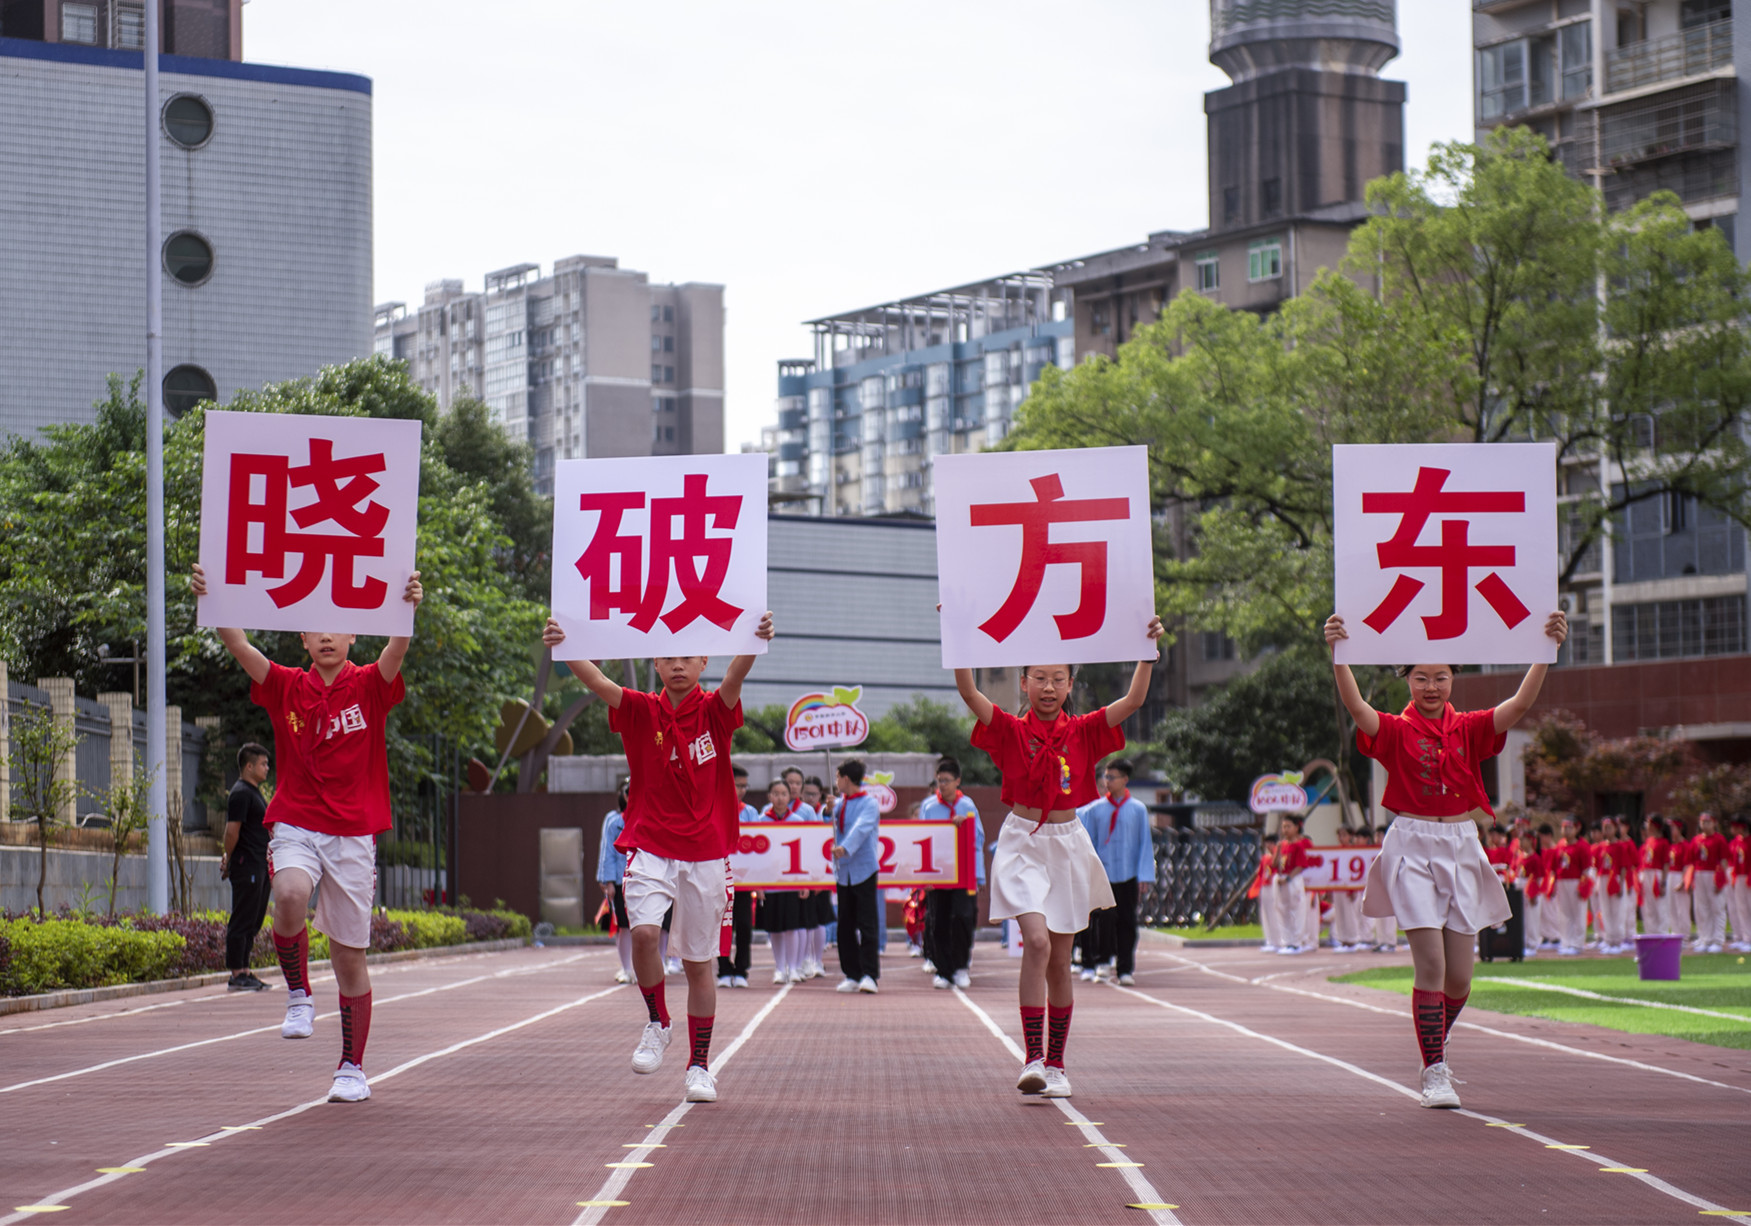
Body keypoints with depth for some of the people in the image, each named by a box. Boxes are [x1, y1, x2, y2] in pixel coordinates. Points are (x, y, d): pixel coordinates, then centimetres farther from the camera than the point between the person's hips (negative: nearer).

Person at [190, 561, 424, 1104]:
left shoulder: (370, 688, 2)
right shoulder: (286, 687, 5)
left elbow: (396, 652, -18)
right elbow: (238, 646, -7)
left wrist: (408, 608, -39)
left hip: (352, 835, 0)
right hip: (294, 826, 0)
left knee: (349, 957, 3)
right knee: (290, 895, -33)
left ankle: (353, 1068, 18)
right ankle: (299, 995, -9)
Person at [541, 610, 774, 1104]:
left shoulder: (714, 712, -2)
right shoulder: (640, 712, 1)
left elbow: (735, 677, -23)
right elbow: (598, 683, -16)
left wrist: (756, 643, -45)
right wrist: (563, 648, -36)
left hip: (705, 855, 0)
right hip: (650, 849, 0)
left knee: (699, 962, 5)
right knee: (644, 931, -23)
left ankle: (699, 1066, 18)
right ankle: (656, 1024, 2)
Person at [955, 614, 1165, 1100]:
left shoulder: (1083, 732, 3)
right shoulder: (1009, 731, -3)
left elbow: (1133, 700, -7)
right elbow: (968, 692, -16)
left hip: (1066, 845, 3)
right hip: (1022, 844, -3)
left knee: (1059, 961, 7)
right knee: (1036, 940, -21)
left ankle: (1055, 1066, 17)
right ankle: (1032, 1059, -21)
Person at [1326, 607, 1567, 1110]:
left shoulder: (1469, 729, 7)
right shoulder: (1396, 731, -1)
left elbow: (1521, 704, -7)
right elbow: (1355, 706, -19)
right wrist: (1338, 654, -35)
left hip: (1462, 847, 3)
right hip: (1413, 848, -3)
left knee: (1459, 976, 3)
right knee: (1431, 964, -13)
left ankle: (1437, 1043, 32)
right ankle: (1435, 1073, -6)